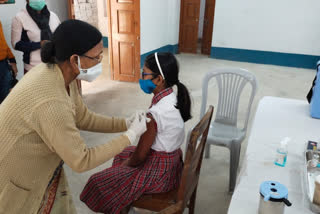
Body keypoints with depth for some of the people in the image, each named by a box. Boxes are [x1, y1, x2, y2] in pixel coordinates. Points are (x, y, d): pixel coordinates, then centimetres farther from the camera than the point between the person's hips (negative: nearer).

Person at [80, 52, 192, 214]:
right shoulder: (174, 99, -4)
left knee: (99, 182, 3)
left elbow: (140, 156, -20)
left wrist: (126, 164, 1)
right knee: (123, 155, 27)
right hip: (172, 160, 9)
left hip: (158, 172, -9)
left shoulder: (155, 113, -30)